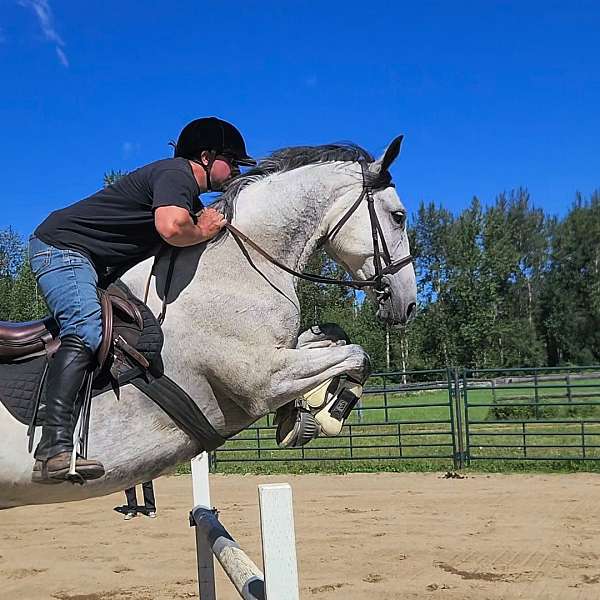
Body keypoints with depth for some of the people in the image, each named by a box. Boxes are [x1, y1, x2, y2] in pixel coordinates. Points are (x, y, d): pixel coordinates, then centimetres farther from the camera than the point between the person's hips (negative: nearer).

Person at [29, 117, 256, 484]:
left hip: (95, 266, 11)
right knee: (86, 332, -29)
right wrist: (202, 232, -15)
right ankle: (54, 450, -40)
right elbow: (170, 227, -34)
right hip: (62, 246, -11)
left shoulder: (190, 196, 19)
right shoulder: (177, 174, -15)